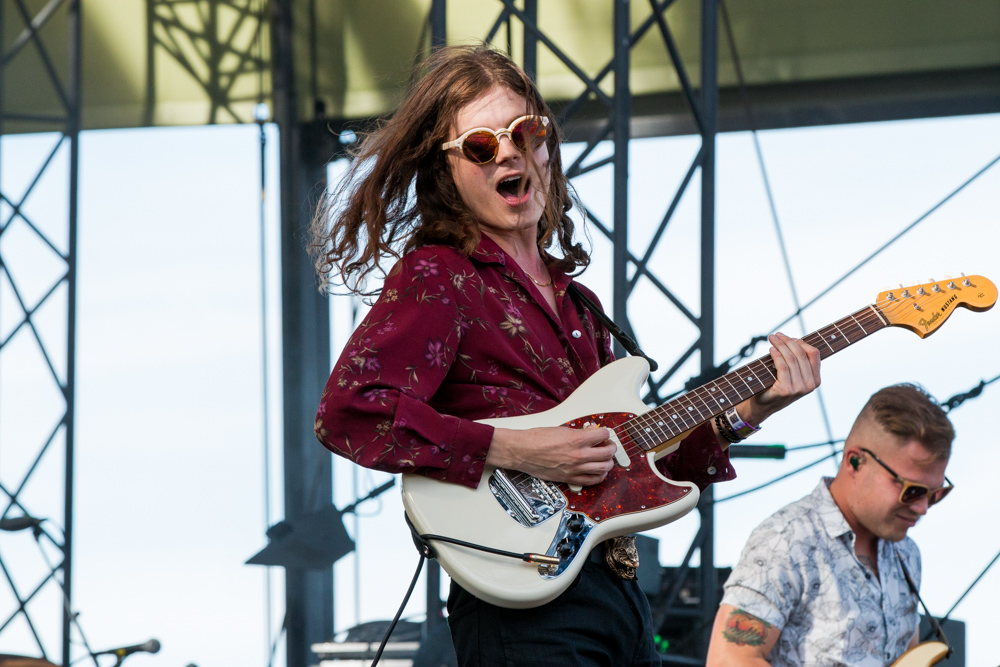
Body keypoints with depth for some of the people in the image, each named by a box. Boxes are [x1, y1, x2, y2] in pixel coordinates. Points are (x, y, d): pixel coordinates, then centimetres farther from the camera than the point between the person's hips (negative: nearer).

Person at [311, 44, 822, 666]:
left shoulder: (569, 296, 19)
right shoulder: (438, 277, -4)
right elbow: (348, 411, -19)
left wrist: (742, 415, 10)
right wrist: (512, 451, -20)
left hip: (620, 592, 8)